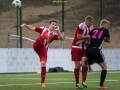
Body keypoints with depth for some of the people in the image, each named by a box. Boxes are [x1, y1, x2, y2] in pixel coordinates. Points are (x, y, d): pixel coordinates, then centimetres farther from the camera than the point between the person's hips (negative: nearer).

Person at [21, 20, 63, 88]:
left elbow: (61, 38, -3)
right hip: (36, 46, 0)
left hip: (43, 50, 0)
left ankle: (42, 82, 4)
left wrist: (58, 31, -14)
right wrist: (25, 25, 1)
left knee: (43, 64, -8)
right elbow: (32, 28, 16)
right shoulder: (43, 29, 16)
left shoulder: (54, 34, 14)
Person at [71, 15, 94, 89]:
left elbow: (88, 39, 13)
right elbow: (78, 37, -21)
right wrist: (87, 36, -17)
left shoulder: (89, 28, 9)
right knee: (77, 66, -2)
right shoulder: (81, 26, -16)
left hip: (84, 48, 6)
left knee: (84, 63, -14)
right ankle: (77, 84, 9)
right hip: (76, 48, -6)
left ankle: (83, 82, -16)